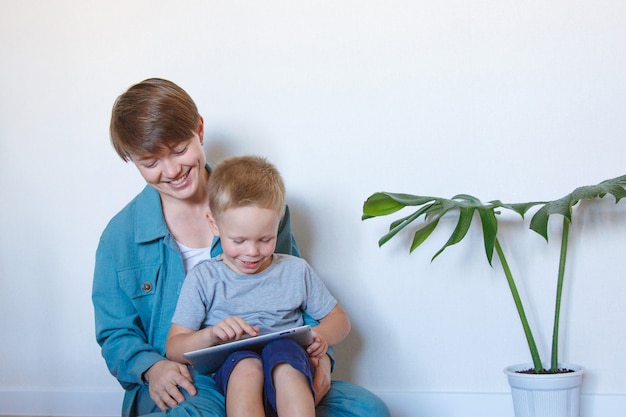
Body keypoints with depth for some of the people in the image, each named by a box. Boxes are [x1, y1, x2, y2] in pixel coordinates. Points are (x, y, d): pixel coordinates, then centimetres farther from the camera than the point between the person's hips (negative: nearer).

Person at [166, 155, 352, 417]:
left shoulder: (296, 271, 15)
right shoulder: (203, 278, 9)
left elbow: (338, 318, 23)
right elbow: (174, 349, 5)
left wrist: (322, 336, -2)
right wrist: (211, 335, -16)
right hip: (230, 374, 0)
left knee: (282, 350, -35)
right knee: (245, 361, -36)